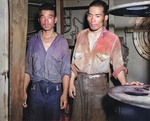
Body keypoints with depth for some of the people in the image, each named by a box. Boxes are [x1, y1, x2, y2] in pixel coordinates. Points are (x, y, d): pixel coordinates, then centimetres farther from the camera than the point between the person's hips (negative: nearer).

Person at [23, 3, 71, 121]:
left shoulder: (62, 42, 2)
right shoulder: (33, 40, 7)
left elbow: (66, 71, -1)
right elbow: (28, 69, 9)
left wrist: (65, 94, -8)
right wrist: (24, 91, 3)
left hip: (55, 90, -1)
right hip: (36, 90, 1)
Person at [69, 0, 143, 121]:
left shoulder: (112, 39, -3)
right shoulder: (81, 35, 8)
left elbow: (118, 65, -4)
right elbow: (75, 61, 11)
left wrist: (124, 83, -19)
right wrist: (71, 82, 7)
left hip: (99, 84, -3)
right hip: (80, 83, 4)